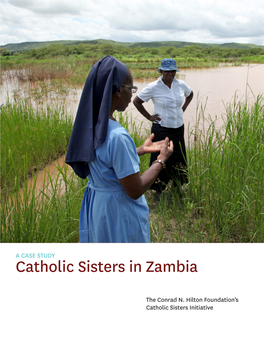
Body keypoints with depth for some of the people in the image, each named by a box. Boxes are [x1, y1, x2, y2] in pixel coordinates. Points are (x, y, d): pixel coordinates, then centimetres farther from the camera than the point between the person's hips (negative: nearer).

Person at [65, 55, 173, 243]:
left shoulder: (89, 124, -4)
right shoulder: (118, 136, -30)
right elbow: (135, 191, -23)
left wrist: (140, 150, 10)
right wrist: (161, 159, -11)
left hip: (95, 208, 8)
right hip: (119, 214, -7)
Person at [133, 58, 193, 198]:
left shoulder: (181, 85, 2)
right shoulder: (153, 87, -10)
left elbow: (190, 94, 24)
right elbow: (136, 101, -2)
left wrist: (183, 108, 11)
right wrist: (149, 117, -5)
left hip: (178, 128, 4)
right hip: (161, 129, -4)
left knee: (179, 158, 13)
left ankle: (178, 186, 34)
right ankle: (159, 190, 20)